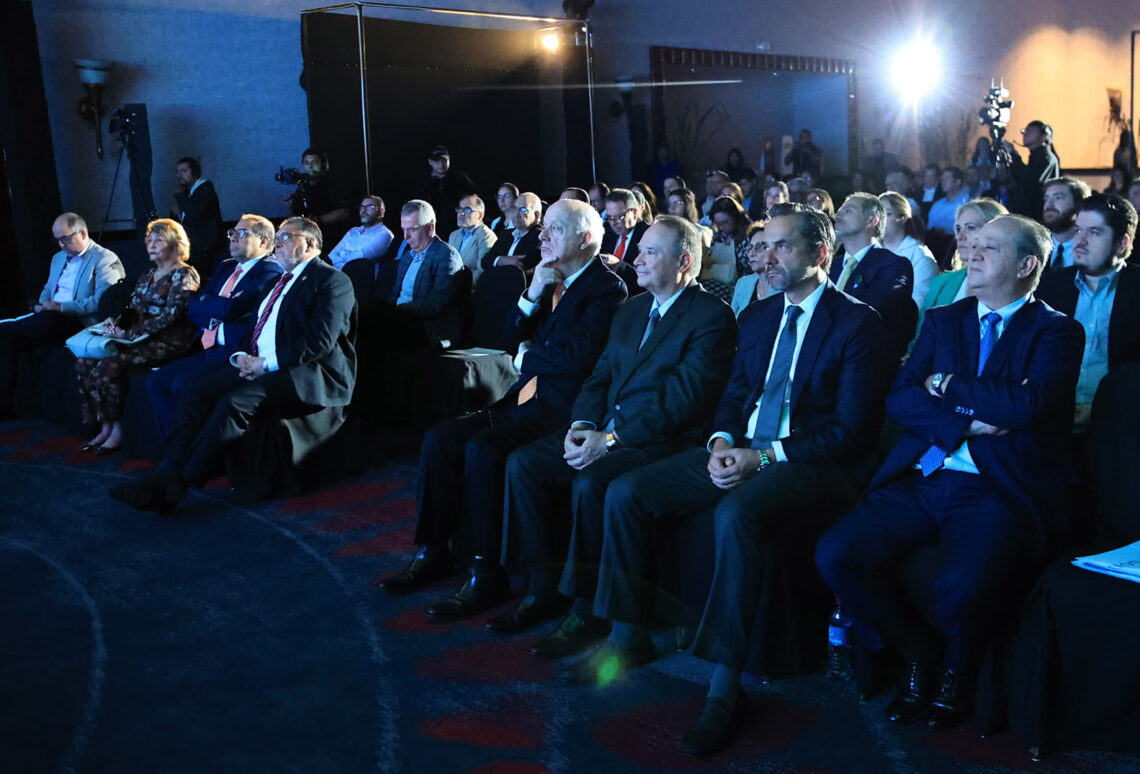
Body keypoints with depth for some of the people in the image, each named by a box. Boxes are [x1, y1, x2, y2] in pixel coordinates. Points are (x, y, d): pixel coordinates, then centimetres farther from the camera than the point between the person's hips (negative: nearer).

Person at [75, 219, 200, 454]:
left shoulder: (184, 274, -7)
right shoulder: (148, 275, 21)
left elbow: (170, 316, -17)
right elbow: (133, 309, 21)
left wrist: (130, 334, -21)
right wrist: (115, 323, -2)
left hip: (170, 341, -9)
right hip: (143, 338, 9)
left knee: (109, 365, -27)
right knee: (85, 362, -10)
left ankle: (117, 431, -13)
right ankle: (105, 427, -8)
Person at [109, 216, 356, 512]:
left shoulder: (333, 280, -3)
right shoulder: (280, 280, 26)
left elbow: (320, 341, -15)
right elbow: (254, 329, 24)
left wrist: (267, 363, -16)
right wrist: (242, 356, 1)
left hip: (311, 374, -9)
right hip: (259, 366, 9)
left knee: (235, 402, -30)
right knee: (195, 392, -11)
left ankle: (179, 484, -24)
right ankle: (166, 475, -20)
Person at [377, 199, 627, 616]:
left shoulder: (607, 288, -9)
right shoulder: (552, 280, 17)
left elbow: (577, 356, -21)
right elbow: (514, 333, 16)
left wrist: (528, 356, -3)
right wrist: (533, 293, -1)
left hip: (561, 409, -9)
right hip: (525, 399, 9)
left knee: (483, 449, -28)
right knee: (440, 437, -3)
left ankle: (486, 573, -17)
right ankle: (434, 552, 6)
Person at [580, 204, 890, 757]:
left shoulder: (858, 323, -5)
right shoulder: (757, 316, 17)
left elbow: (851, 431, -12)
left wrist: (764, 457, -20)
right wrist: (722, 441, -5)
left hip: (814, 464, -7)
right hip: (742, 452, 7)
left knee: (737, 514, -39)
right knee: (625, 493, -8)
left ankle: (725, 682, -28)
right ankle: (627, 637, 5)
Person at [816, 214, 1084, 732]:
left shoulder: (1057, 332, 4)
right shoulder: (943, 319, 18)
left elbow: (1025, 403, -16)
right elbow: (899, 399, 5)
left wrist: (946, 386, -2)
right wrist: (965, 423, -10)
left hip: (1000, 493, -4)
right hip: (921, 480, 5)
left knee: (961, 587, -33)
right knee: (835, 555, -20)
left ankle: (958, 667, 5)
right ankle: (920, 649, 8)